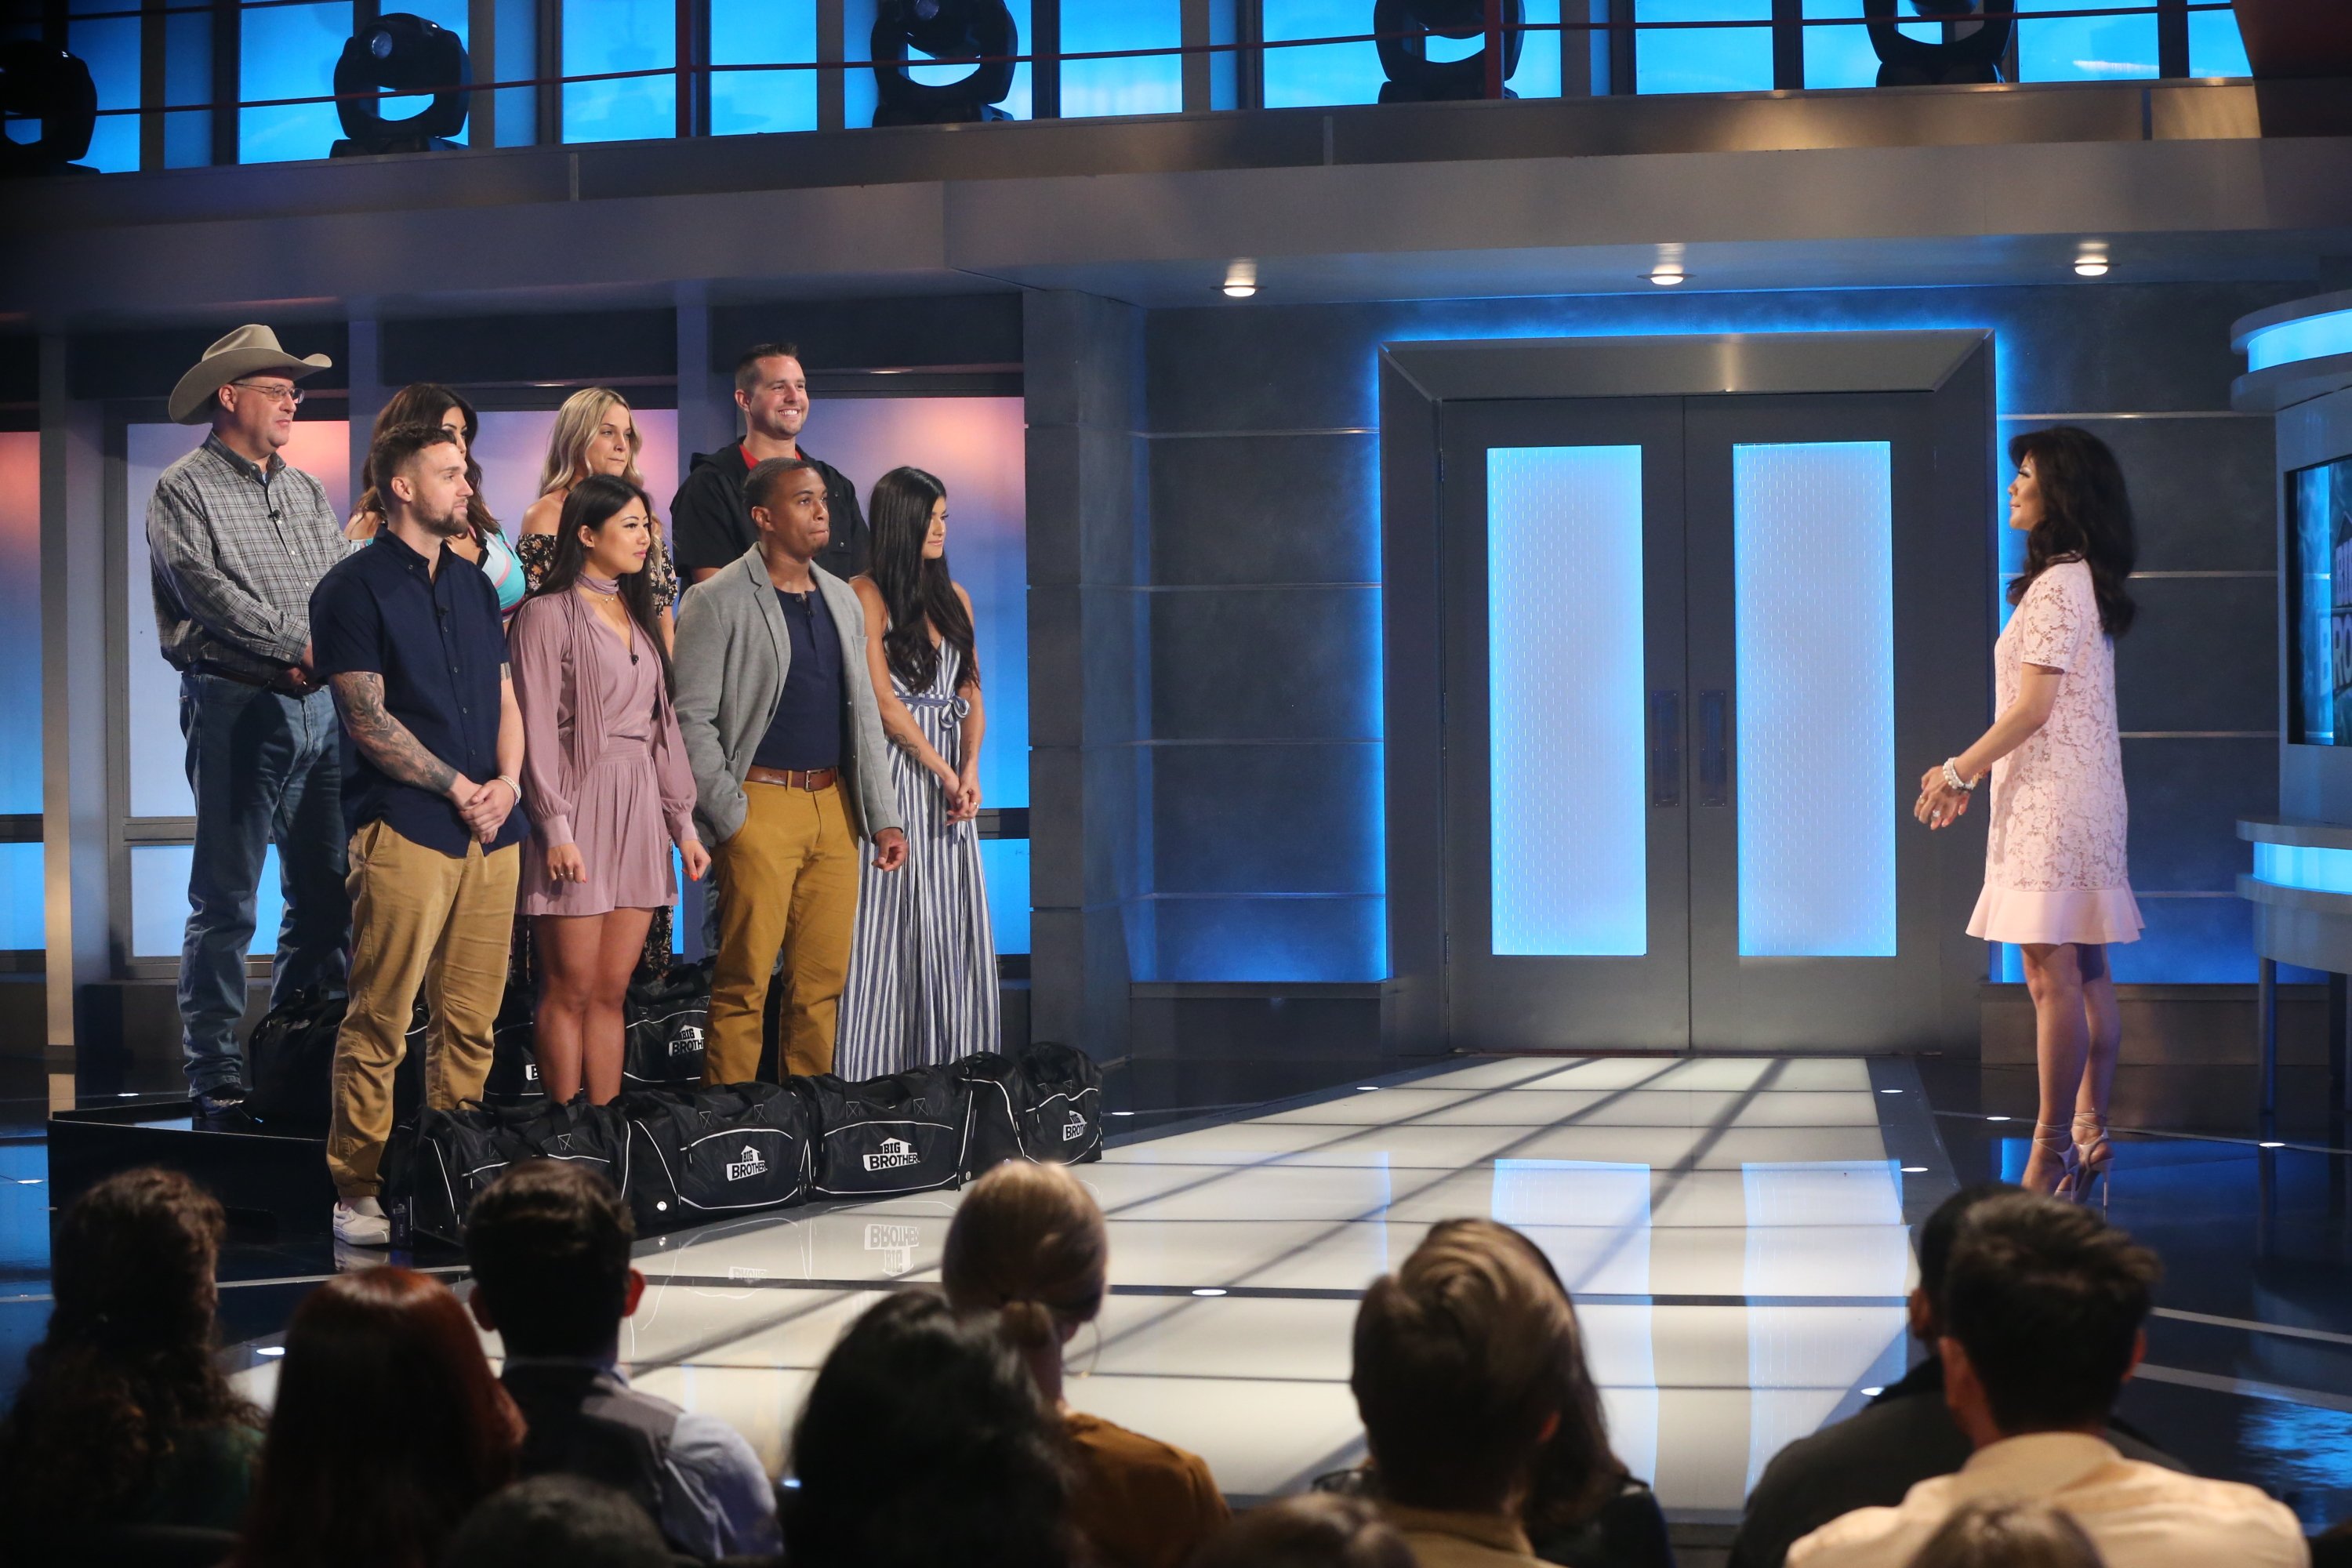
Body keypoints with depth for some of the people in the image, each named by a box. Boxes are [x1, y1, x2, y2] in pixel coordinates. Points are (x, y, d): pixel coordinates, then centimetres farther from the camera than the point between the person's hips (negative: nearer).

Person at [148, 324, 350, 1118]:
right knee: (226, 900, -4)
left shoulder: (306, 490, 18)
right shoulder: (185, 489, 0)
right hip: (238, 705, -6)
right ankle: (216, 1075, 0)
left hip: (320, 704, 6)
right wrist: (298, 646, -16)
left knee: (327, 894, 6)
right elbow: (208, 590, -13)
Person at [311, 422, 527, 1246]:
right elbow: (368, 720, -7)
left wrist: (506, 783, 0)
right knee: (379, 1022, -5)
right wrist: (458, 788, -7)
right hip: (404, 829, -6)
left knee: (471, 1022, 6)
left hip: (490, 830, 6)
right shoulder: (355, 588, -1)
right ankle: (357, 1193, 1)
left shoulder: (474, 584, 19)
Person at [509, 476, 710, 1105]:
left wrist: (683, 822, 13)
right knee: (571, 990, -3)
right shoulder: (549, 614, -5)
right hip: (582, 802, -7)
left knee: (612, 991, 7)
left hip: (639, 811, 7)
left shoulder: (638, 615, 16)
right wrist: (555, 828, -16)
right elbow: (536, 729, -10)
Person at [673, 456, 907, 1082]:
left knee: (825, 979, 7)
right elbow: (691, 720, -7)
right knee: (744, 982, -4)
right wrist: (731, 817, -13)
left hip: (835, 807, 6)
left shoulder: (842, 600, 16)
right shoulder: (717, 602, -4)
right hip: (762, 803, -6)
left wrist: (884, 816, 12)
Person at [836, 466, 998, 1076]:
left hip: (950, 771, 6)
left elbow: (971, 692, 12)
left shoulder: (954, 596, 15)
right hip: (896, 768, -6)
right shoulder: (868, 595, -4)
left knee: (953, 920, 4)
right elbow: (882, 698, -10)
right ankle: (881, 1070, -4)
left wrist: (970, 769, -4)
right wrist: (941, 770, -10)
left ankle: (950, 1067, 8)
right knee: (893, 923, -6)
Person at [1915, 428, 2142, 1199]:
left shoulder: (2057, 586, -14)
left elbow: (2033, 708, -18)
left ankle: (2053, 1151, -11)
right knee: (2084, 974, 12)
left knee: (2052, 973, -11)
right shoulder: (2081, 582, 16)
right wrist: (1971, 772, 19)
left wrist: (1957, 772, -10)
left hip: (2055, 799, -10)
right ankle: (2088, 1133, 17)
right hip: (2073, 796, 10)